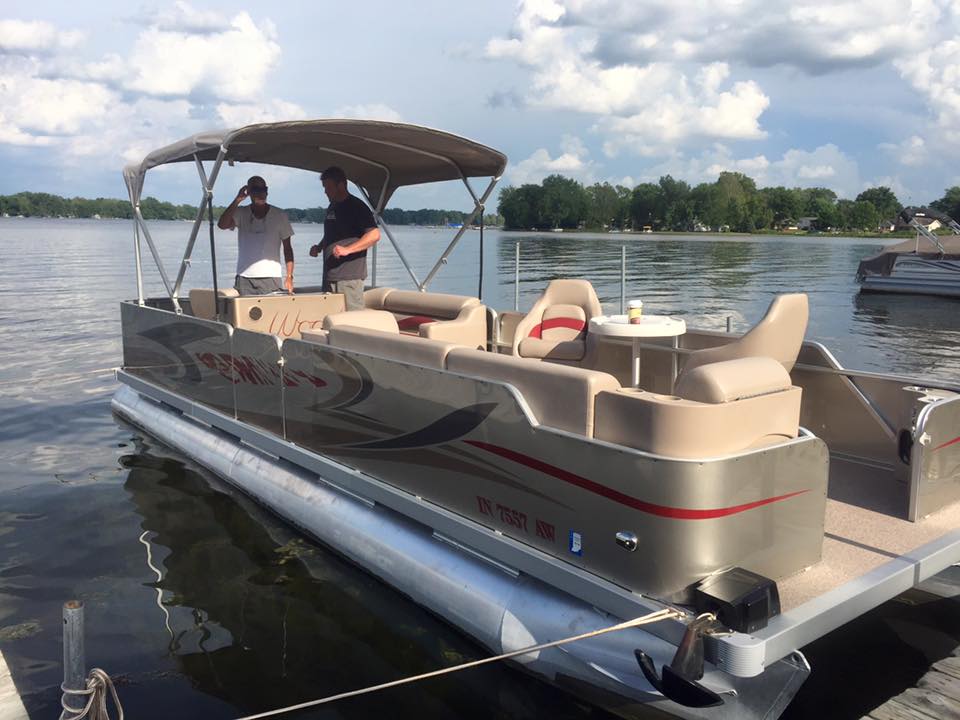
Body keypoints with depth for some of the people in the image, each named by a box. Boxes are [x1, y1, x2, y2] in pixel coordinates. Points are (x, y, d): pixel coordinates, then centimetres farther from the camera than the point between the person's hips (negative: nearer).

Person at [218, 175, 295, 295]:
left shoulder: (279, 216, 5)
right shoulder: (241, 213, 7)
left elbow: (287, 248, 6)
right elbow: (222, 225, -12)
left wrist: (289, 276, -3)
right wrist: (237, 200, -13)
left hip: (271, 278, -1)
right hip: (244, 278, 1)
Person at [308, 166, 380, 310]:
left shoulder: (356, 206, -7)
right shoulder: (332, 207, 19)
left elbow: (374, 235, -18)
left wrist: (347, 249, -25)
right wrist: (319, 247, 12)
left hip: (349, 277, -9)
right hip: (329, 276, 9)